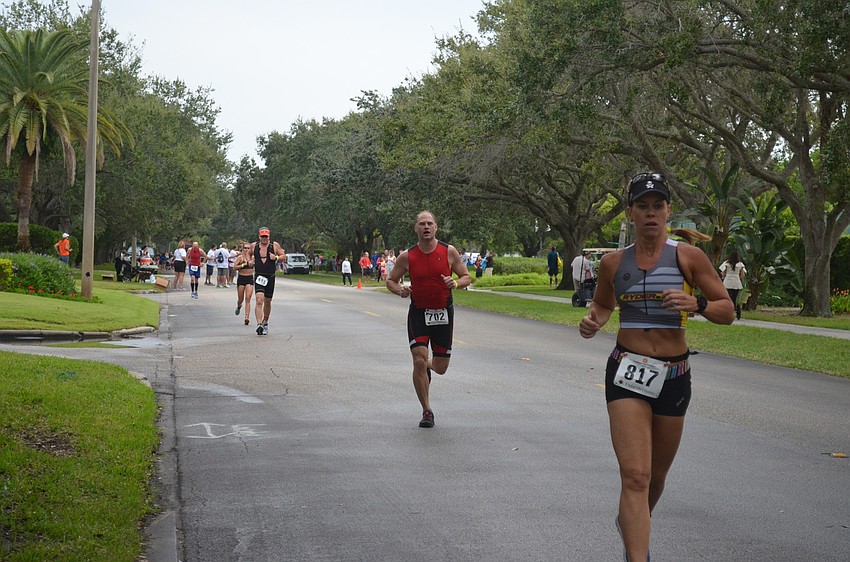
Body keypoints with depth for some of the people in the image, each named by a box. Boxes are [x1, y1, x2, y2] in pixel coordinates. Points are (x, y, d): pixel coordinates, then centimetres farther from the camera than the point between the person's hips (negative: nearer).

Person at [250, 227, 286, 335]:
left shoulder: (275, 245, 2)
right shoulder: (254, 246, 5)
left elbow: (284, 257, 5)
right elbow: (249, 255, 24)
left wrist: (276, 257, -13)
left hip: (270, 277, 1)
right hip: (258, 277, -1)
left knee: (267, 302, 13)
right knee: (259, 301, -17)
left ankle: (265, 322, 33)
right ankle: (259, 324, -24)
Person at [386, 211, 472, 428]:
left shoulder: (449, 252, -4)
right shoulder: (406, 257, -4)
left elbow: (467, 277, 4)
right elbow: (390, 280, 7)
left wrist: (456, 283, -19)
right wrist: (399, 289, -15)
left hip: (444, 313, 1)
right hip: (418, 313, -1)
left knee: (441, 367, 6)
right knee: (419, 361, -13)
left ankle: (428, 366, 45)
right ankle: (426, 411, 2)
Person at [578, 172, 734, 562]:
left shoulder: (689, 257, -2)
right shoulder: (613, 263, 4)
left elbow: (727, 311, -1)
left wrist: (697, 304, -22)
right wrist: (593, 321, -1)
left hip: (673, 376, 1)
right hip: (627, 373, -1)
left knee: (656, 475, 18)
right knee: (635, 475, -16)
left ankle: (631, 524, 49)